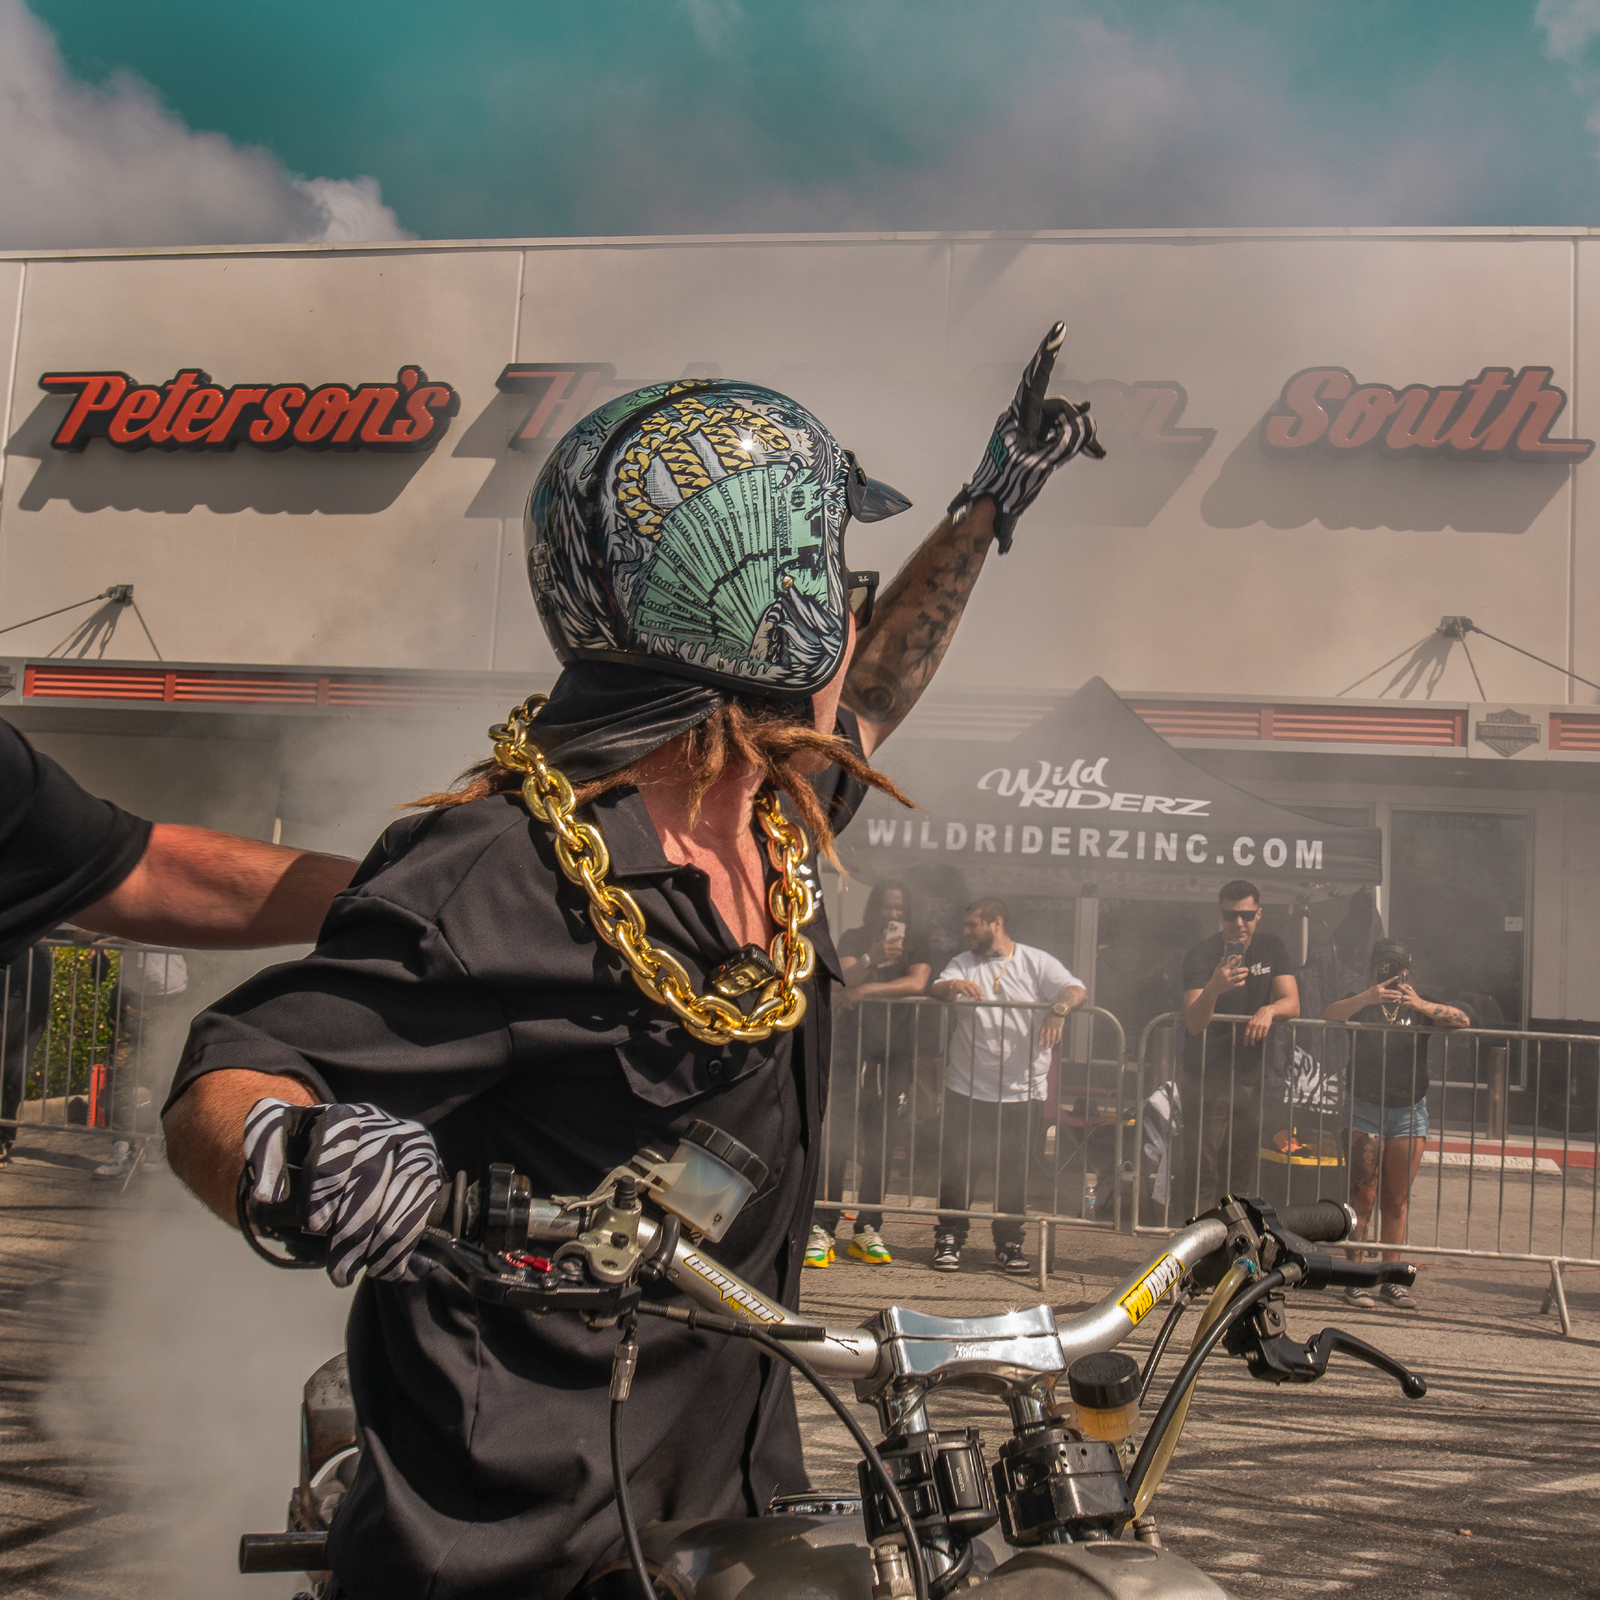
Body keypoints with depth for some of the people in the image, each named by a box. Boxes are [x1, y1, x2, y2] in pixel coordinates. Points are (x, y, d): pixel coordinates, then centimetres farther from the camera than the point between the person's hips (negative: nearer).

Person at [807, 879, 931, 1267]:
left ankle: (867, 1232, 11)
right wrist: (872, 959, -25)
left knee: (878, 1150, 3)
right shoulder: (853, 939, 9)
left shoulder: (914, 942, 9)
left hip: (894, 1060, 1)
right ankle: (821, 1231, -6)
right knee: (836, 1145, -8)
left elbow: (918, 983, -9)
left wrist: (866, 989, -15)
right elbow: (845, 978, -7)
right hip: (852, 1055, -1)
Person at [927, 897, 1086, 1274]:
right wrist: (953, 986, -28)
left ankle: (1009, 1243, 19)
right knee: (957, 1167, 1)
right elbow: (935, 989, -5)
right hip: (967, 1090, 1)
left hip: (1022, 1091, -1)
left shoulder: (1037, 962, 5)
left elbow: (1077, 990, -6)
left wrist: (1059, 1008, -28)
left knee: (1014, 1171, 6)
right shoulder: (963, 964, 11)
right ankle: (949, 1239, 12)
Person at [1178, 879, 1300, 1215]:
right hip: (1206, 1082, -4)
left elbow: (1292, 1003, -2)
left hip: (1250, 1082, 4)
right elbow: (1194, 1024, -21)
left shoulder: (1271, 948, 5)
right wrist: (1214, 988, -41)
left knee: (1241, 1179, 9)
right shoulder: (1200, 956, -10)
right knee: (1200, 1177, -10)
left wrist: (1269, 1010, -25)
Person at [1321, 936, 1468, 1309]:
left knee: (1397, 1201, 5)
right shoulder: (1361, 1003, 5)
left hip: (1410, 1112, 2)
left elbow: (1463, 1021, -7)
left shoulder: (1421, 1004, 10)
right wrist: (1367, 998, -32)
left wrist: (1422, 1006, -24)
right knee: (1363, 1197, -6)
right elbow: (1329, 1016, -16)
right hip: (1364, 1110, -2)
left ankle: (1391, 1278, 9)